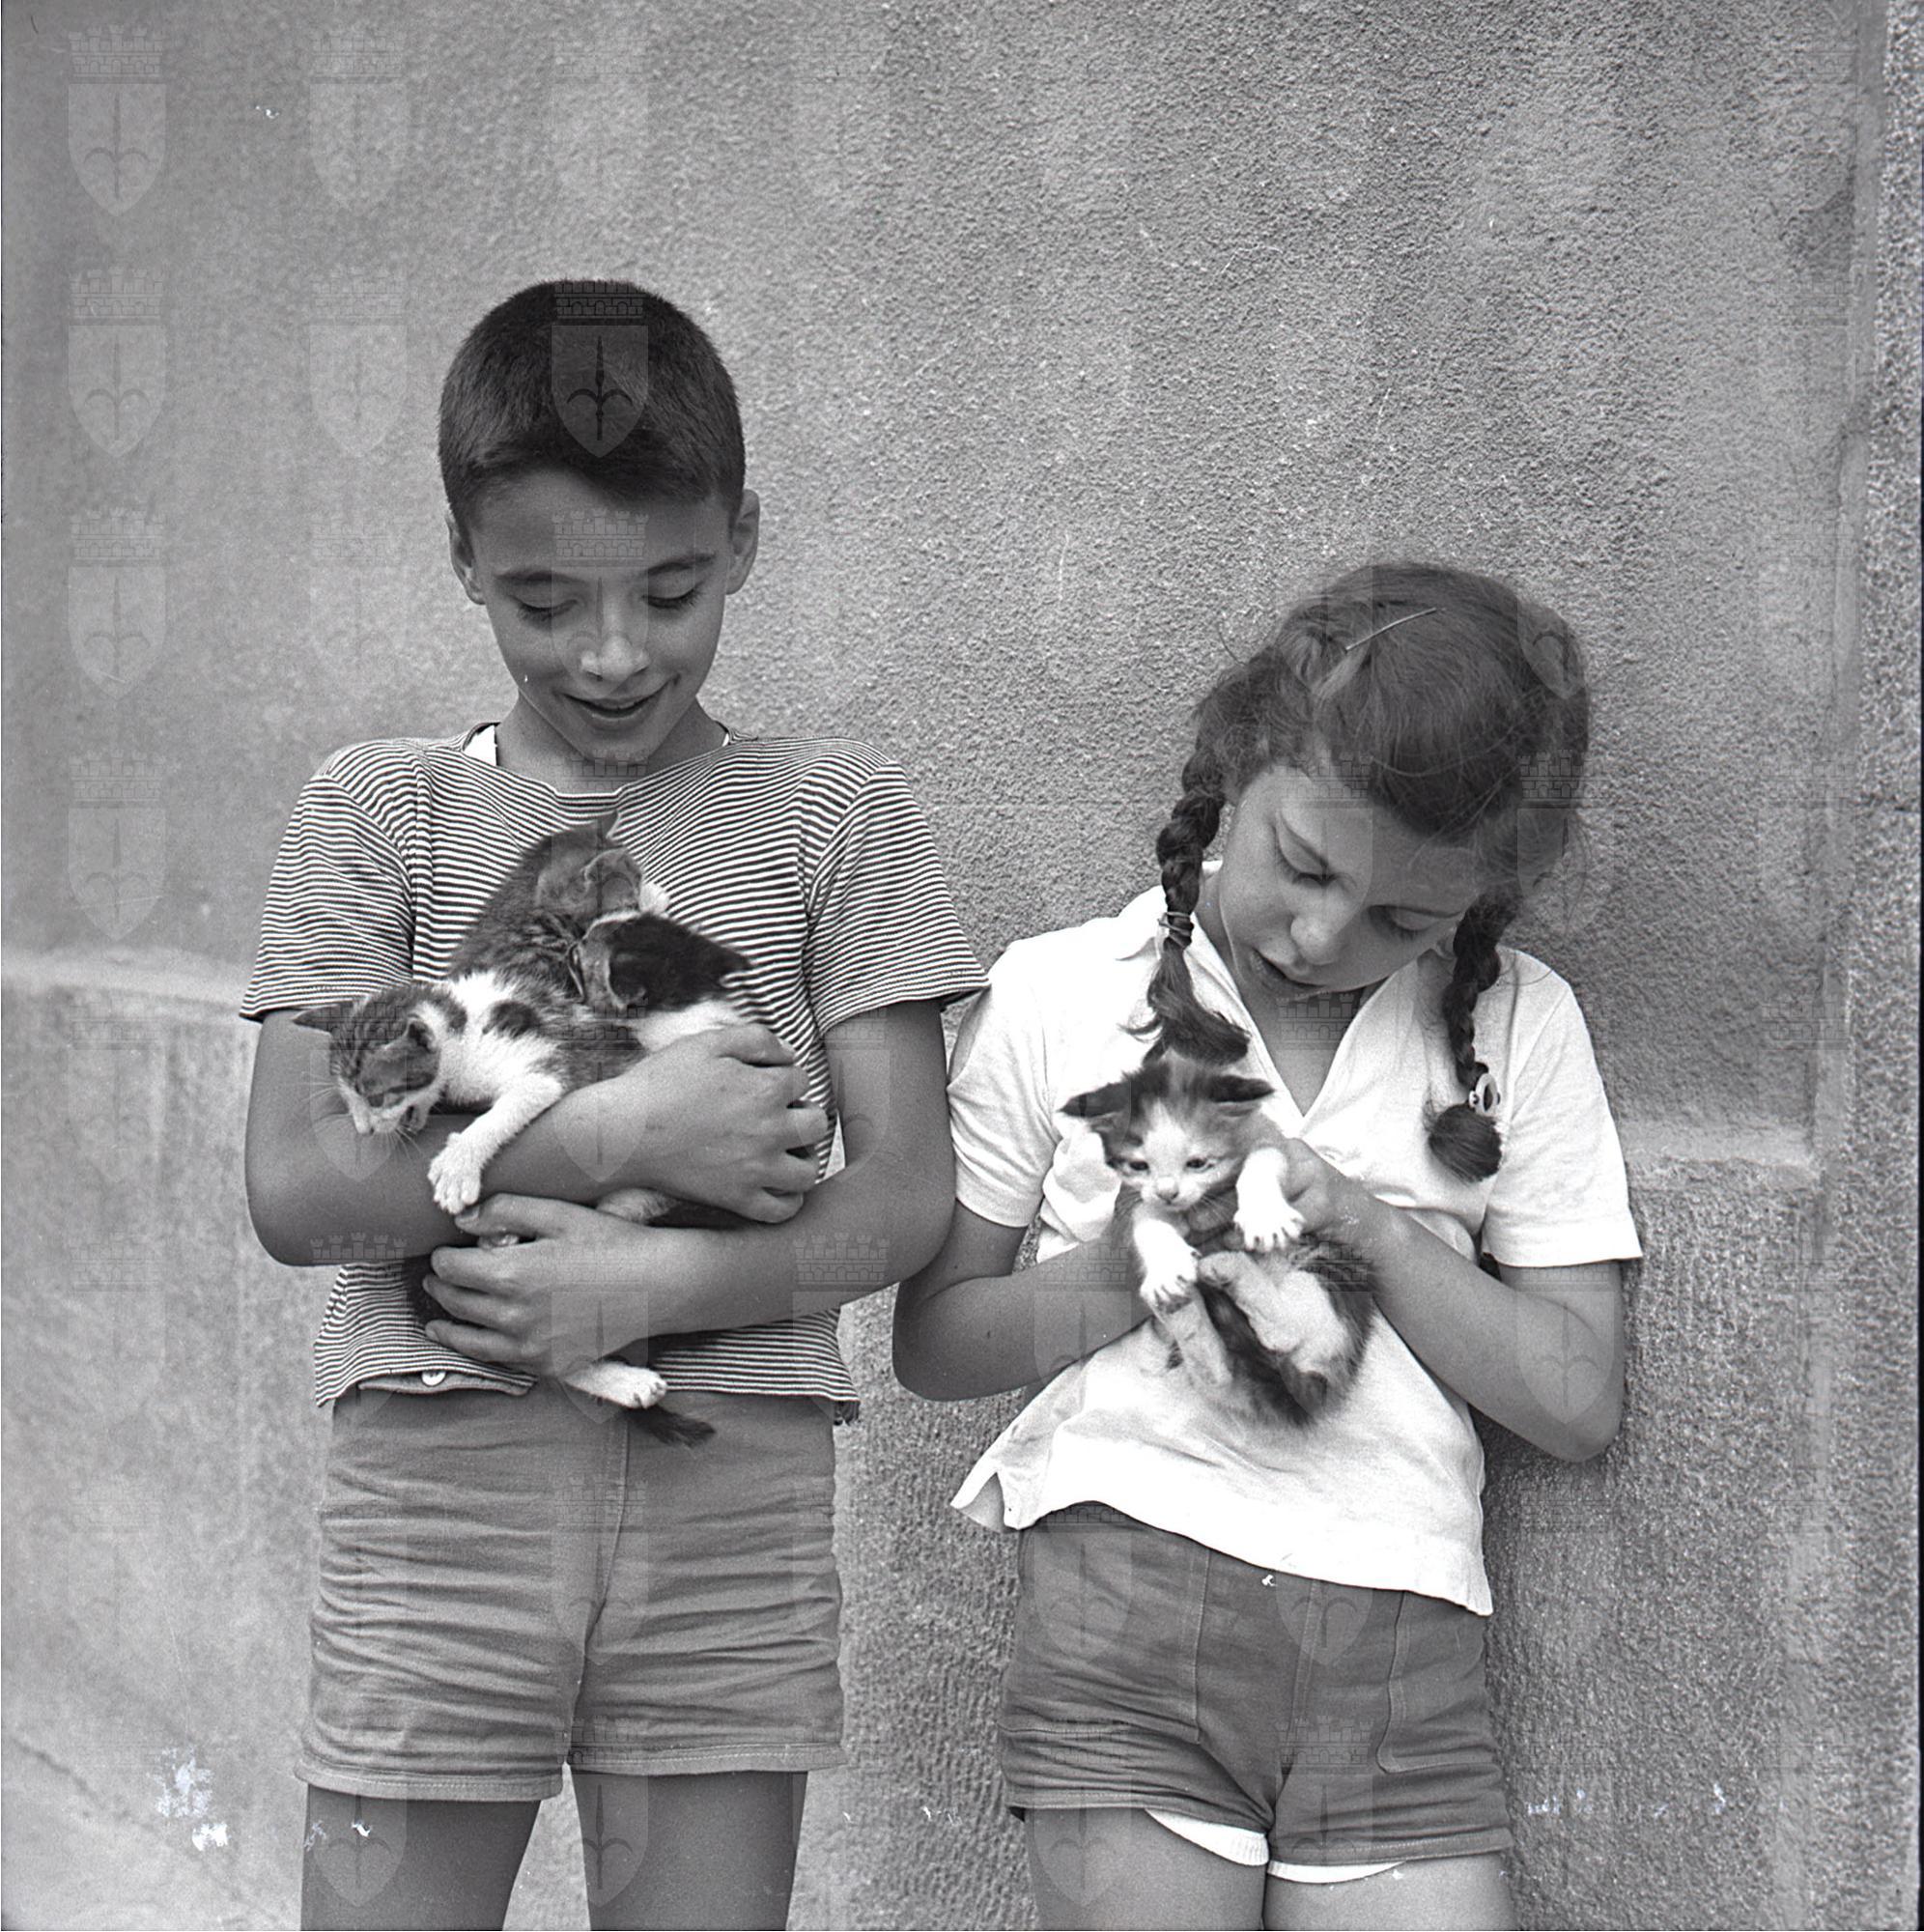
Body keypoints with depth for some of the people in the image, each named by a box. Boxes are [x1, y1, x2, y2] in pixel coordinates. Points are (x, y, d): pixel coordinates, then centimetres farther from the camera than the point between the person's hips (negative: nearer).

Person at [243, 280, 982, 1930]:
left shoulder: (835, 816, 4)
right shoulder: (377, 811, 5)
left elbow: (906, 1193, -1)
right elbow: (293, 1188, -4)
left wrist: (648, 1284, -16)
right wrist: (616, 1138, -14)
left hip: (733, 1495, 0)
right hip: (437, 1483, 0)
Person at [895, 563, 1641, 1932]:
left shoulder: (1518, 1028, 8)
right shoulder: (1057, 998, 5)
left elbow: (1581, 1400, 5)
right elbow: (929, 1340, 7)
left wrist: (1369, 1228, -7)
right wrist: (1125, 1271, -10)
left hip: (1405, 1660, 2)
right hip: (1125, 1616, -1)